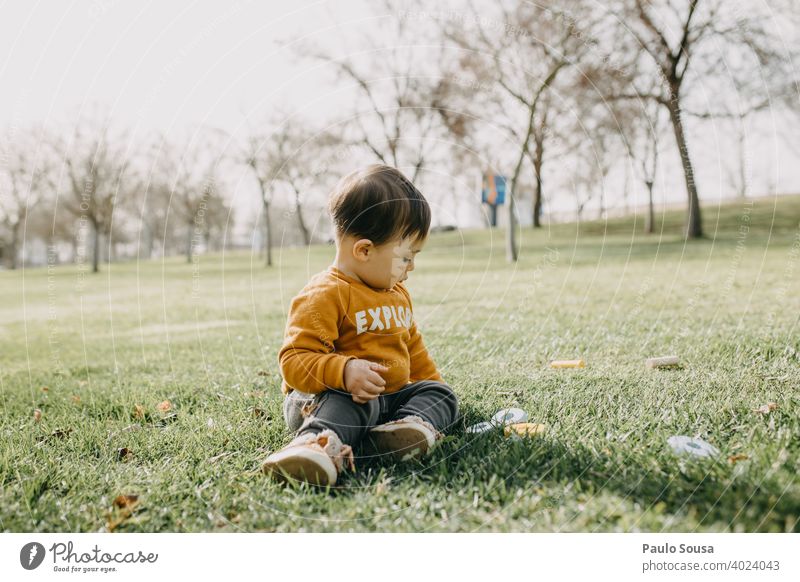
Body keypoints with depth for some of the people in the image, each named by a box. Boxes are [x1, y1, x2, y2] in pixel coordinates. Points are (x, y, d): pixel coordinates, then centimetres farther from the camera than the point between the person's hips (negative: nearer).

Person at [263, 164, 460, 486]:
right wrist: (343, 371, -39)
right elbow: (295, 360, -23)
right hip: (329, 396, -9)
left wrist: (432, 383, 29)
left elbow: (412, 348, 32)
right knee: (354, 401, -37)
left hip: (391, 395, 9)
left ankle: (413, 423, -36)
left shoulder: (397, 293, 16)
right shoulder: (325, 294, -15)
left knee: (441, 393, -5)